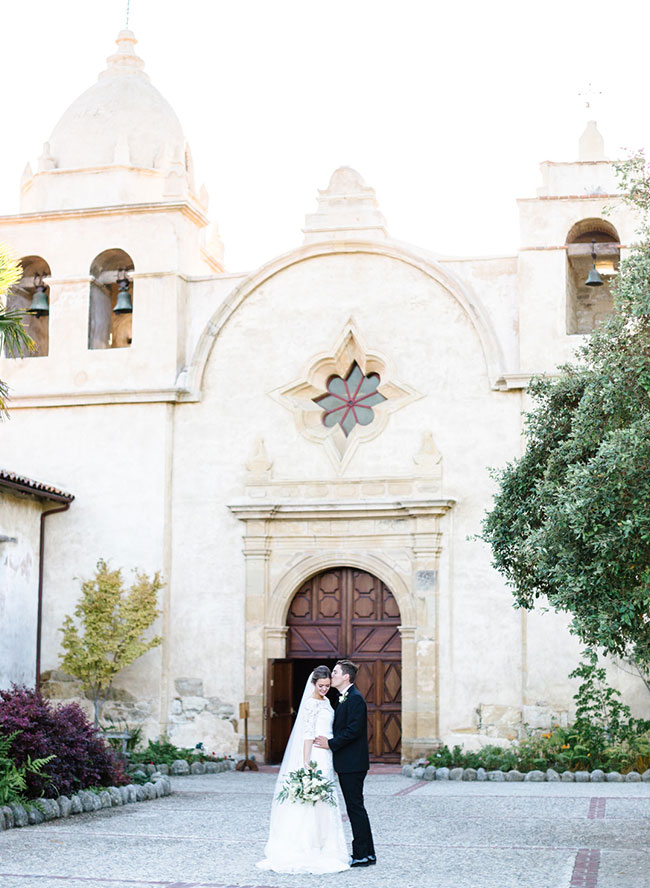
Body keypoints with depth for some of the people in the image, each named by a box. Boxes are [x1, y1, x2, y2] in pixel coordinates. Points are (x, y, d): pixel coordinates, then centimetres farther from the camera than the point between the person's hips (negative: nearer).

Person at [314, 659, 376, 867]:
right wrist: (331, 742, 8)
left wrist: (331, 743, -17)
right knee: (355, 808, 13)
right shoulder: (344, 698, 17)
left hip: (352, 764, -10)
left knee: (355, 808, -5)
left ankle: (361, 855, 0)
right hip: (347, 764, 10)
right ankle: (367, 853, 19)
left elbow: (353, 730, -21)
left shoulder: (355, 698, -15)